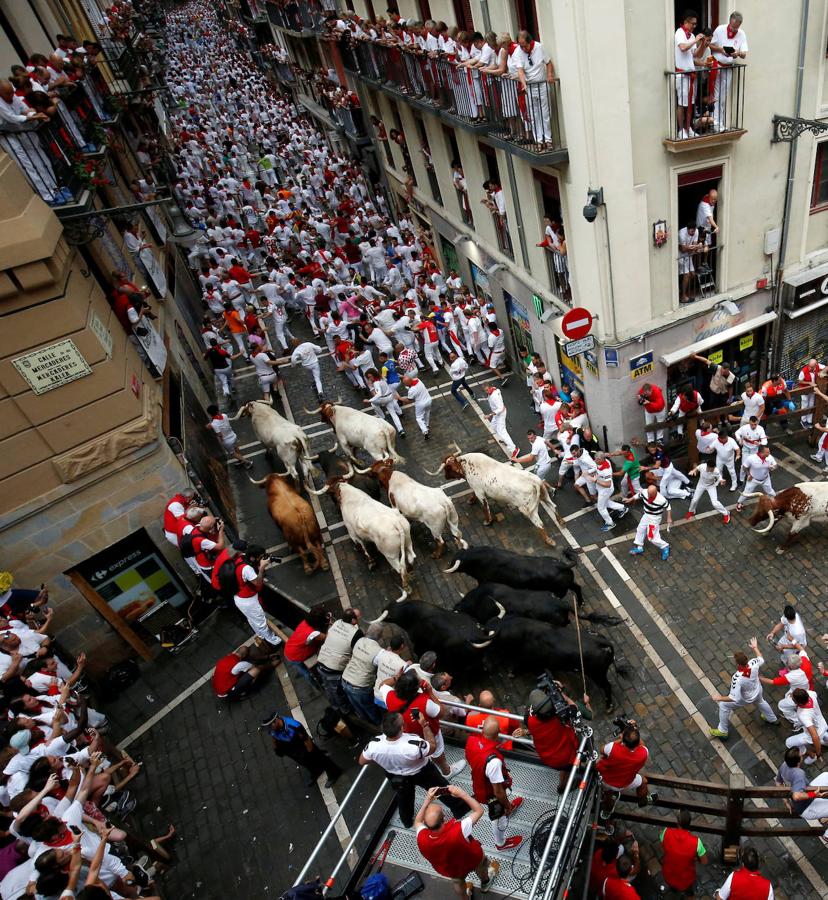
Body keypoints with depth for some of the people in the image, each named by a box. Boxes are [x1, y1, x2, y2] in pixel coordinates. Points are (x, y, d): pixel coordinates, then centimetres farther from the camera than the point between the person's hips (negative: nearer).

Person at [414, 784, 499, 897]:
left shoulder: (421, 839, -39)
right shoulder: (457, 831, -48)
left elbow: (417, 822, -13)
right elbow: (479, 810, -35)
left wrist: (427, 801, -18)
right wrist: (461, 794, -31)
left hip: (448, 869, 1)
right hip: (471, 860, -1)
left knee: (457, 882, 35)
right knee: (480, 862, 34)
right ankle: (485, 882, 62)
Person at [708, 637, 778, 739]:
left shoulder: (737, 678, -45)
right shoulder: (754, 663, -33)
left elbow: (734, 698, -36)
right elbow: (761, 660, -6)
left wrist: (718, 698, -25)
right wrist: (755, 648, 9)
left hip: (745, 699, -5)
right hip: (758, 691, 6)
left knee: (723, 705, 13)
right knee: (761, 702, 40)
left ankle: (723, 731, 28)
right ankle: (773, 719, 67)